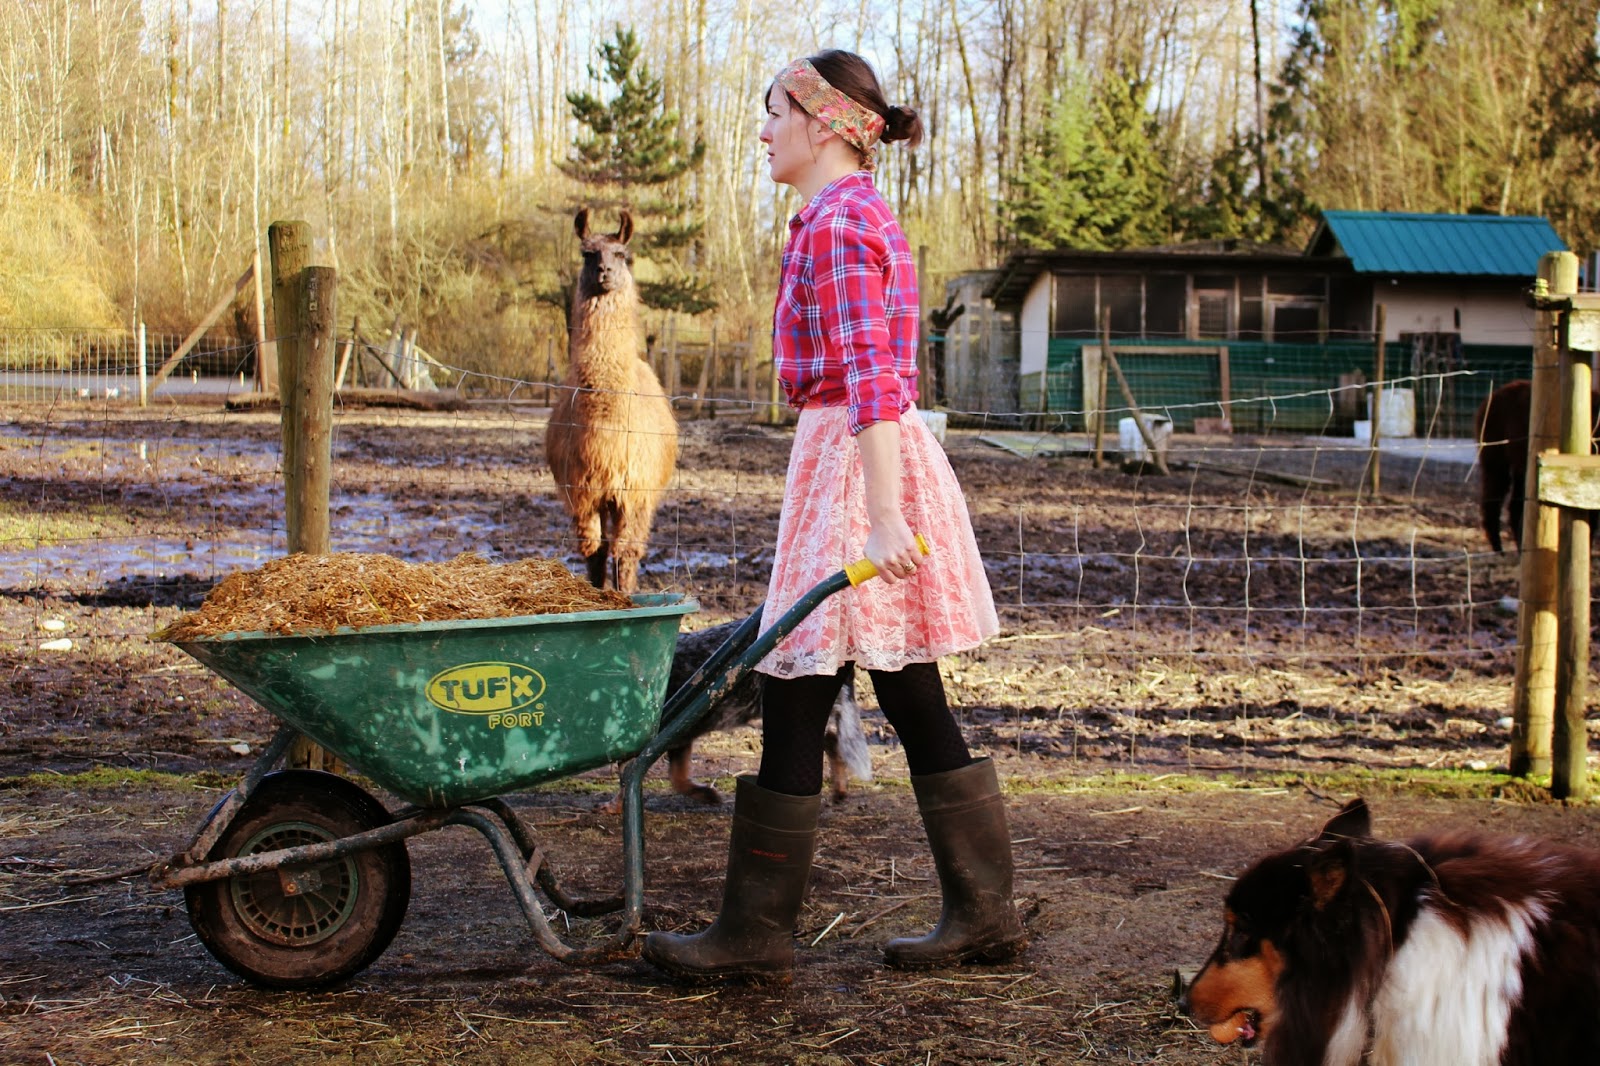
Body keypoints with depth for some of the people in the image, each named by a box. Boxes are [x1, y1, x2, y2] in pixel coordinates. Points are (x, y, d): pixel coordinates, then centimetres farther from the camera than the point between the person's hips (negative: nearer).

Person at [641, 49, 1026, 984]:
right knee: (915, 704, 11)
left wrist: (881, 518, -27)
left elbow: (868, 380, -22)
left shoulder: (836, 226, -12)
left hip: (856, 459, -10)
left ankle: (757, 935, 4)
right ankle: (984, 914, 17)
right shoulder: (862, 213, 19)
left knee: (795, 702, -4)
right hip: (879, 456, 10)